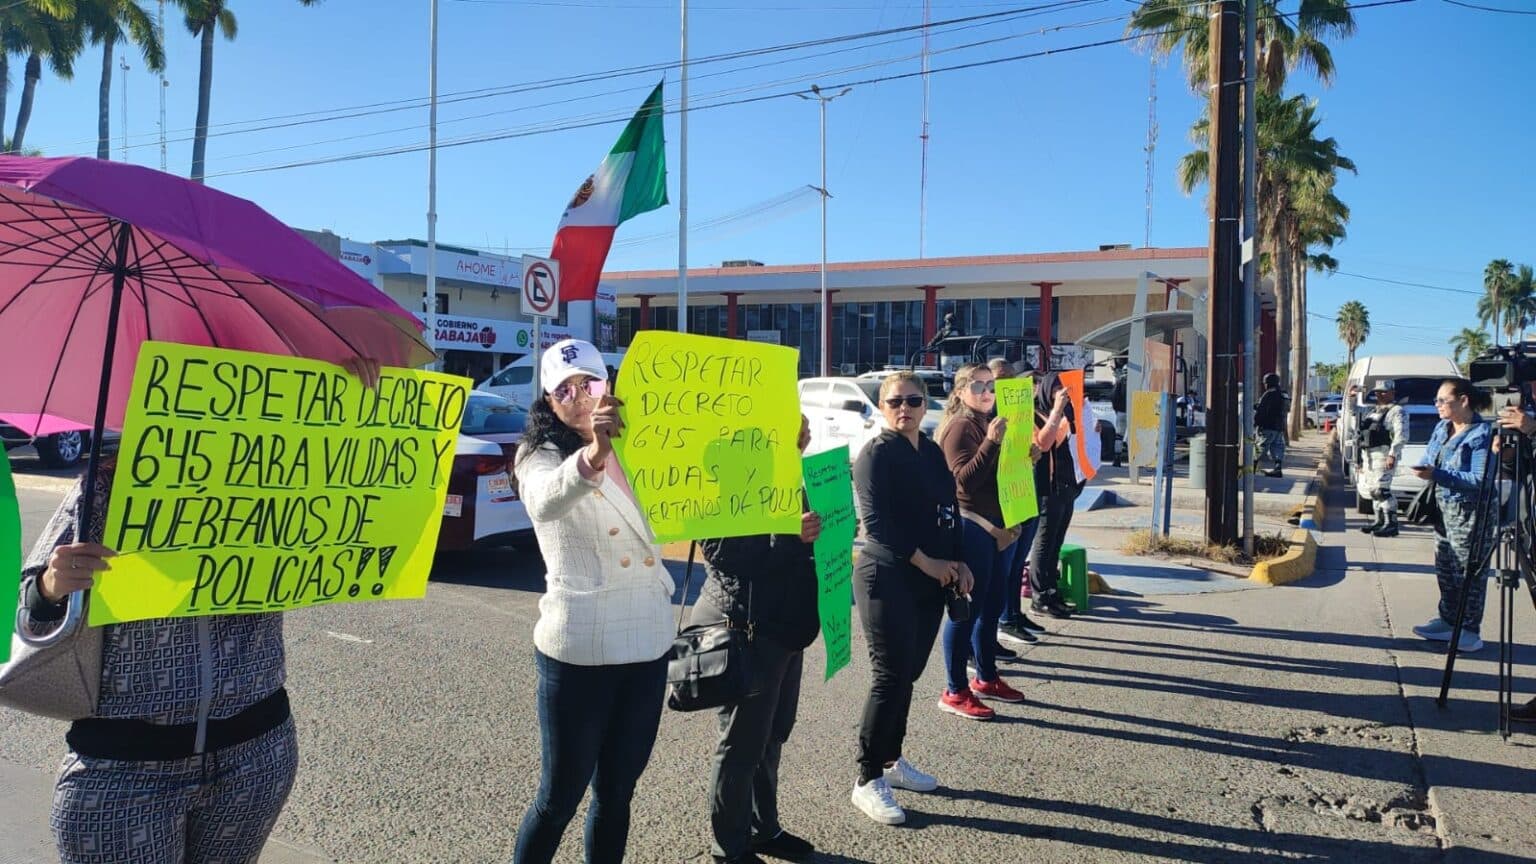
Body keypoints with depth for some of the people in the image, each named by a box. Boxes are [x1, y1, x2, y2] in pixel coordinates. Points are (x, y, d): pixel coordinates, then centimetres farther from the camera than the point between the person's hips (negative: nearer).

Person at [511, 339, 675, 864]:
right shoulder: (540, 460, -9)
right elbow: (546, 502, -33)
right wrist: (590, 456, -54)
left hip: (648, 642, 5)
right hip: (578, 649, -5)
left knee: (616, 792, 15)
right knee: (560, 796, 3)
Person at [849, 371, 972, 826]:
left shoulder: (933, 452, 12)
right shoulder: (875, 454, -9)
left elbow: (949, 512, 17)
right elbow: (876, 523, -18)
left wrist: (959, 562, 6)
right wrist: (926, 562, -18)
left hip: (930, 582, 7)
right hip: (887, 580, -7)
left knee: (908, 673, 13)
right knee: (890, 678, -6)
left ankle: (891, 760, 28)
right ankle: (868, 780, 4)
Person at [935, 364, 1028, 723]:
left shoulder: (992, 422, 15)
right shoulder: (960, 426, -12)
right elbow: (965, 478, -22)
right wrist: (991, 442, -31)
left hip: (1001, 524, 9)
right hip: (972, 526, -9)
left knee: (991, 607, 16)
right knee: (967, 609, -5)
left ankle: (986, 678, 29)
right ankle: (955, 692, 2)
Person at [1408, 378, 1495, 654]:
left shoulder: (1482, 434, -16)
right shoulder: (1442, 428, 9)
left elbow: (1479, 479, -22)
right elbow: (1430, 458, 16)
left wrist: (1437, 474, -27)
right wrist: (1424, 469, -7)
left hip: (1470, 512, -8)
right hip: (1444, 507, 8)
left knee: (1468, 573, -1)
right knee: (1445, 569, 16)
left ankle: (1469, 631, 7)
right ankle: (1448, 620, 28)